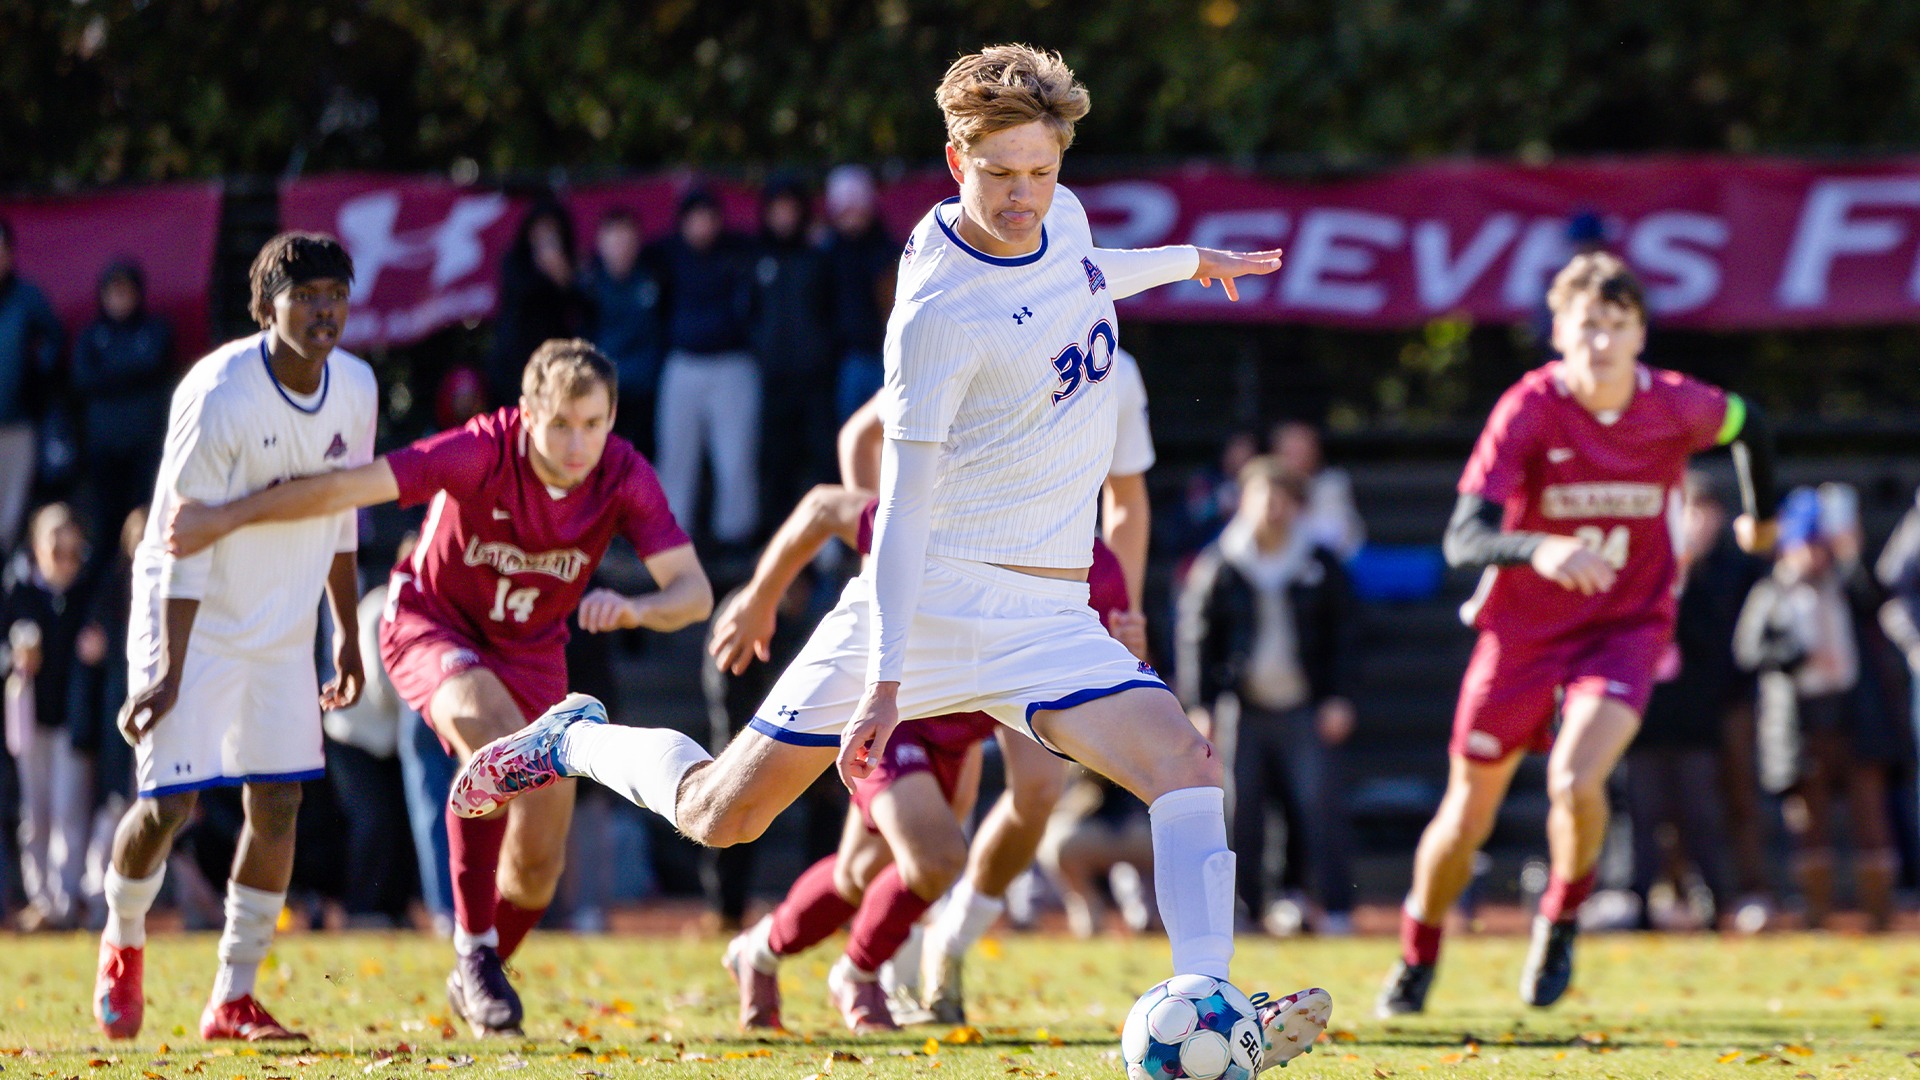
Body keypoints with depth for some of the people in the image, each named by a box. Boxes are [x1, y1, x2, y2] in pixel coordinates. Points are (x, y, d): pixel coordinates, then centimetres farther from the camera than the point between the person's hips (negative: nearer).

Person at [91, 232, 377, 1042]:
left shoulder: (356, 389, -4)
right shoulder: (218, 396, -23)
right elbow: (185, 541, -22)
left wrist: (348, 634, 15)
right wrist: (169, 671, -25)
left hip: (284, 626, 6)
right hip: (194, 620, -6)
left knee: (277, 802, 1)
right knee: (170, 802, -11)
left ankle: (232, 999, 11)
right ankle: (122, 944, 20)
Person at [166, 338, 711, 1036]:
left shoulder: (625, 477, -19)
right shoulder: (483, 452, -29)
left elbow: (694, 591, -23)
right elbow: (349, 487, -28)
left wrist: (634, 609, -46)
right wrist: (225, 519, -27)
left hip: (531, 651, 4)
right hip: (432, 623, -4)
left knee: (539, 860, -1)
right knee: (488, 727, -39)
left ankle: (476, 981, 31)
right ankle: (475, 950, -29)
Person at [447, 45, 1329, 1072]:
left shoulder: (1061, 219, 3)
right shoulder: (939, 312, -19)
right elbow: (904, 497, -19)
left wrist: (1186, 262, 40)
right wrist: (886, 676, -24)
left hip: (1046, 615, 6)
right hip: (930, 596, -6)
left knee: (1186, 766, -19)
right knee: (721, 815, 3)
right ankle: (576, 739, 33)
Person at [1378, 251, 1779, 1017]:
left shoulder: (1676, 407, -13)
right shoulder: (1530, 408, -19)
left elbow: (1747, 426, 13)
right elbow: (1464, 538, -28)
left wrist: (1761, 515, 28)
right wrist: (1539, 549, -48)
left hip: (1626, 625, 0)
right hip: (1523, 629, 0)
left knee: (1575, 781, -26)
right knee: (1466, 817, 8)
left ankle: (1561, 921, 4)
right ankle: (1416, 962, 34)